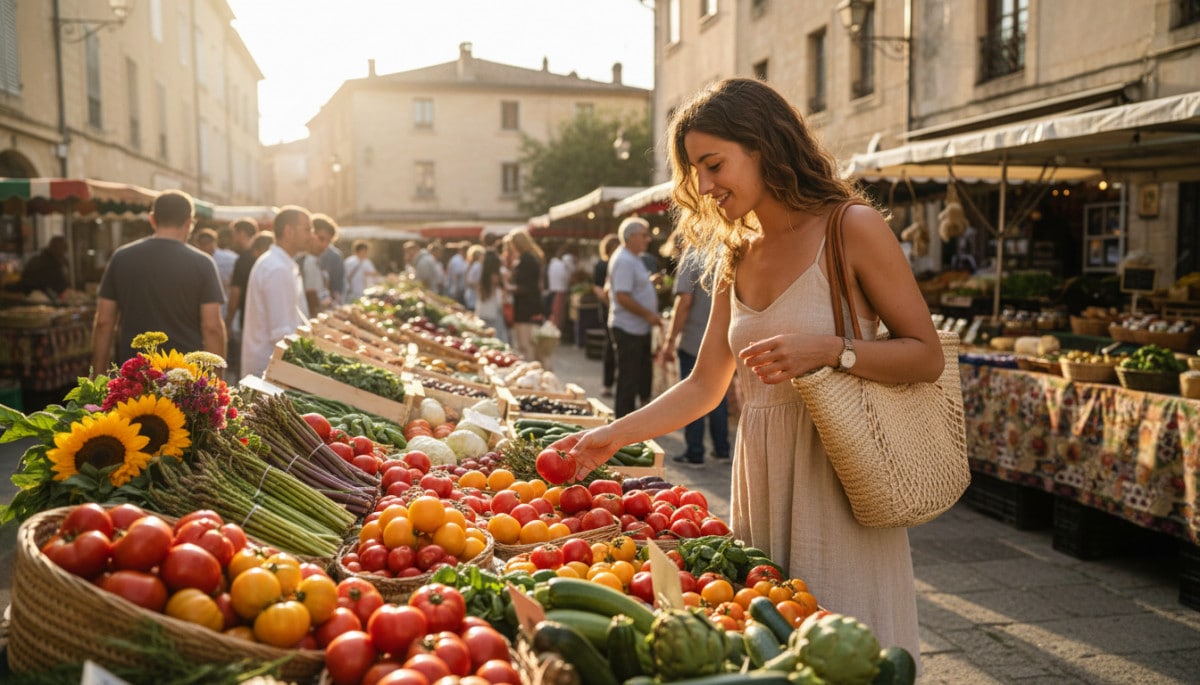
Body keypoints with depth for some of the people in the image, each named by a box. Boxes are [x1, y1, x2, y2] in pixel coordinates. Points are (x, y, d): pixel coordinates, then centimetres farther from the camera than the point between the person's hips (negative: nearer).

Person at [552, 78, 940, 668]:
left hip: (836, 478, -5)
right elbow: (704, 387, 13)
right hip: (759, 479, 6)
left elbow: (926, 356, -6)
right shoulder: (735, 258, 11)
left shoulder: (852, 229, -7)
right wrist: (613, 435, 6)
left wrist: (828, 349, -21)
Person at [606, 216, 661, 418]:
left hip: (641, 328, 11)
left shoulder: (635, 259, 16)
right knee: (628, 379, -3)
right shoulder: (623, 261, -17)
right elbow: (623, 297, -24)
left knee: (644, 376, 16)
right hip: (628, 328, -11)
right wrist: (648, 314, -20)